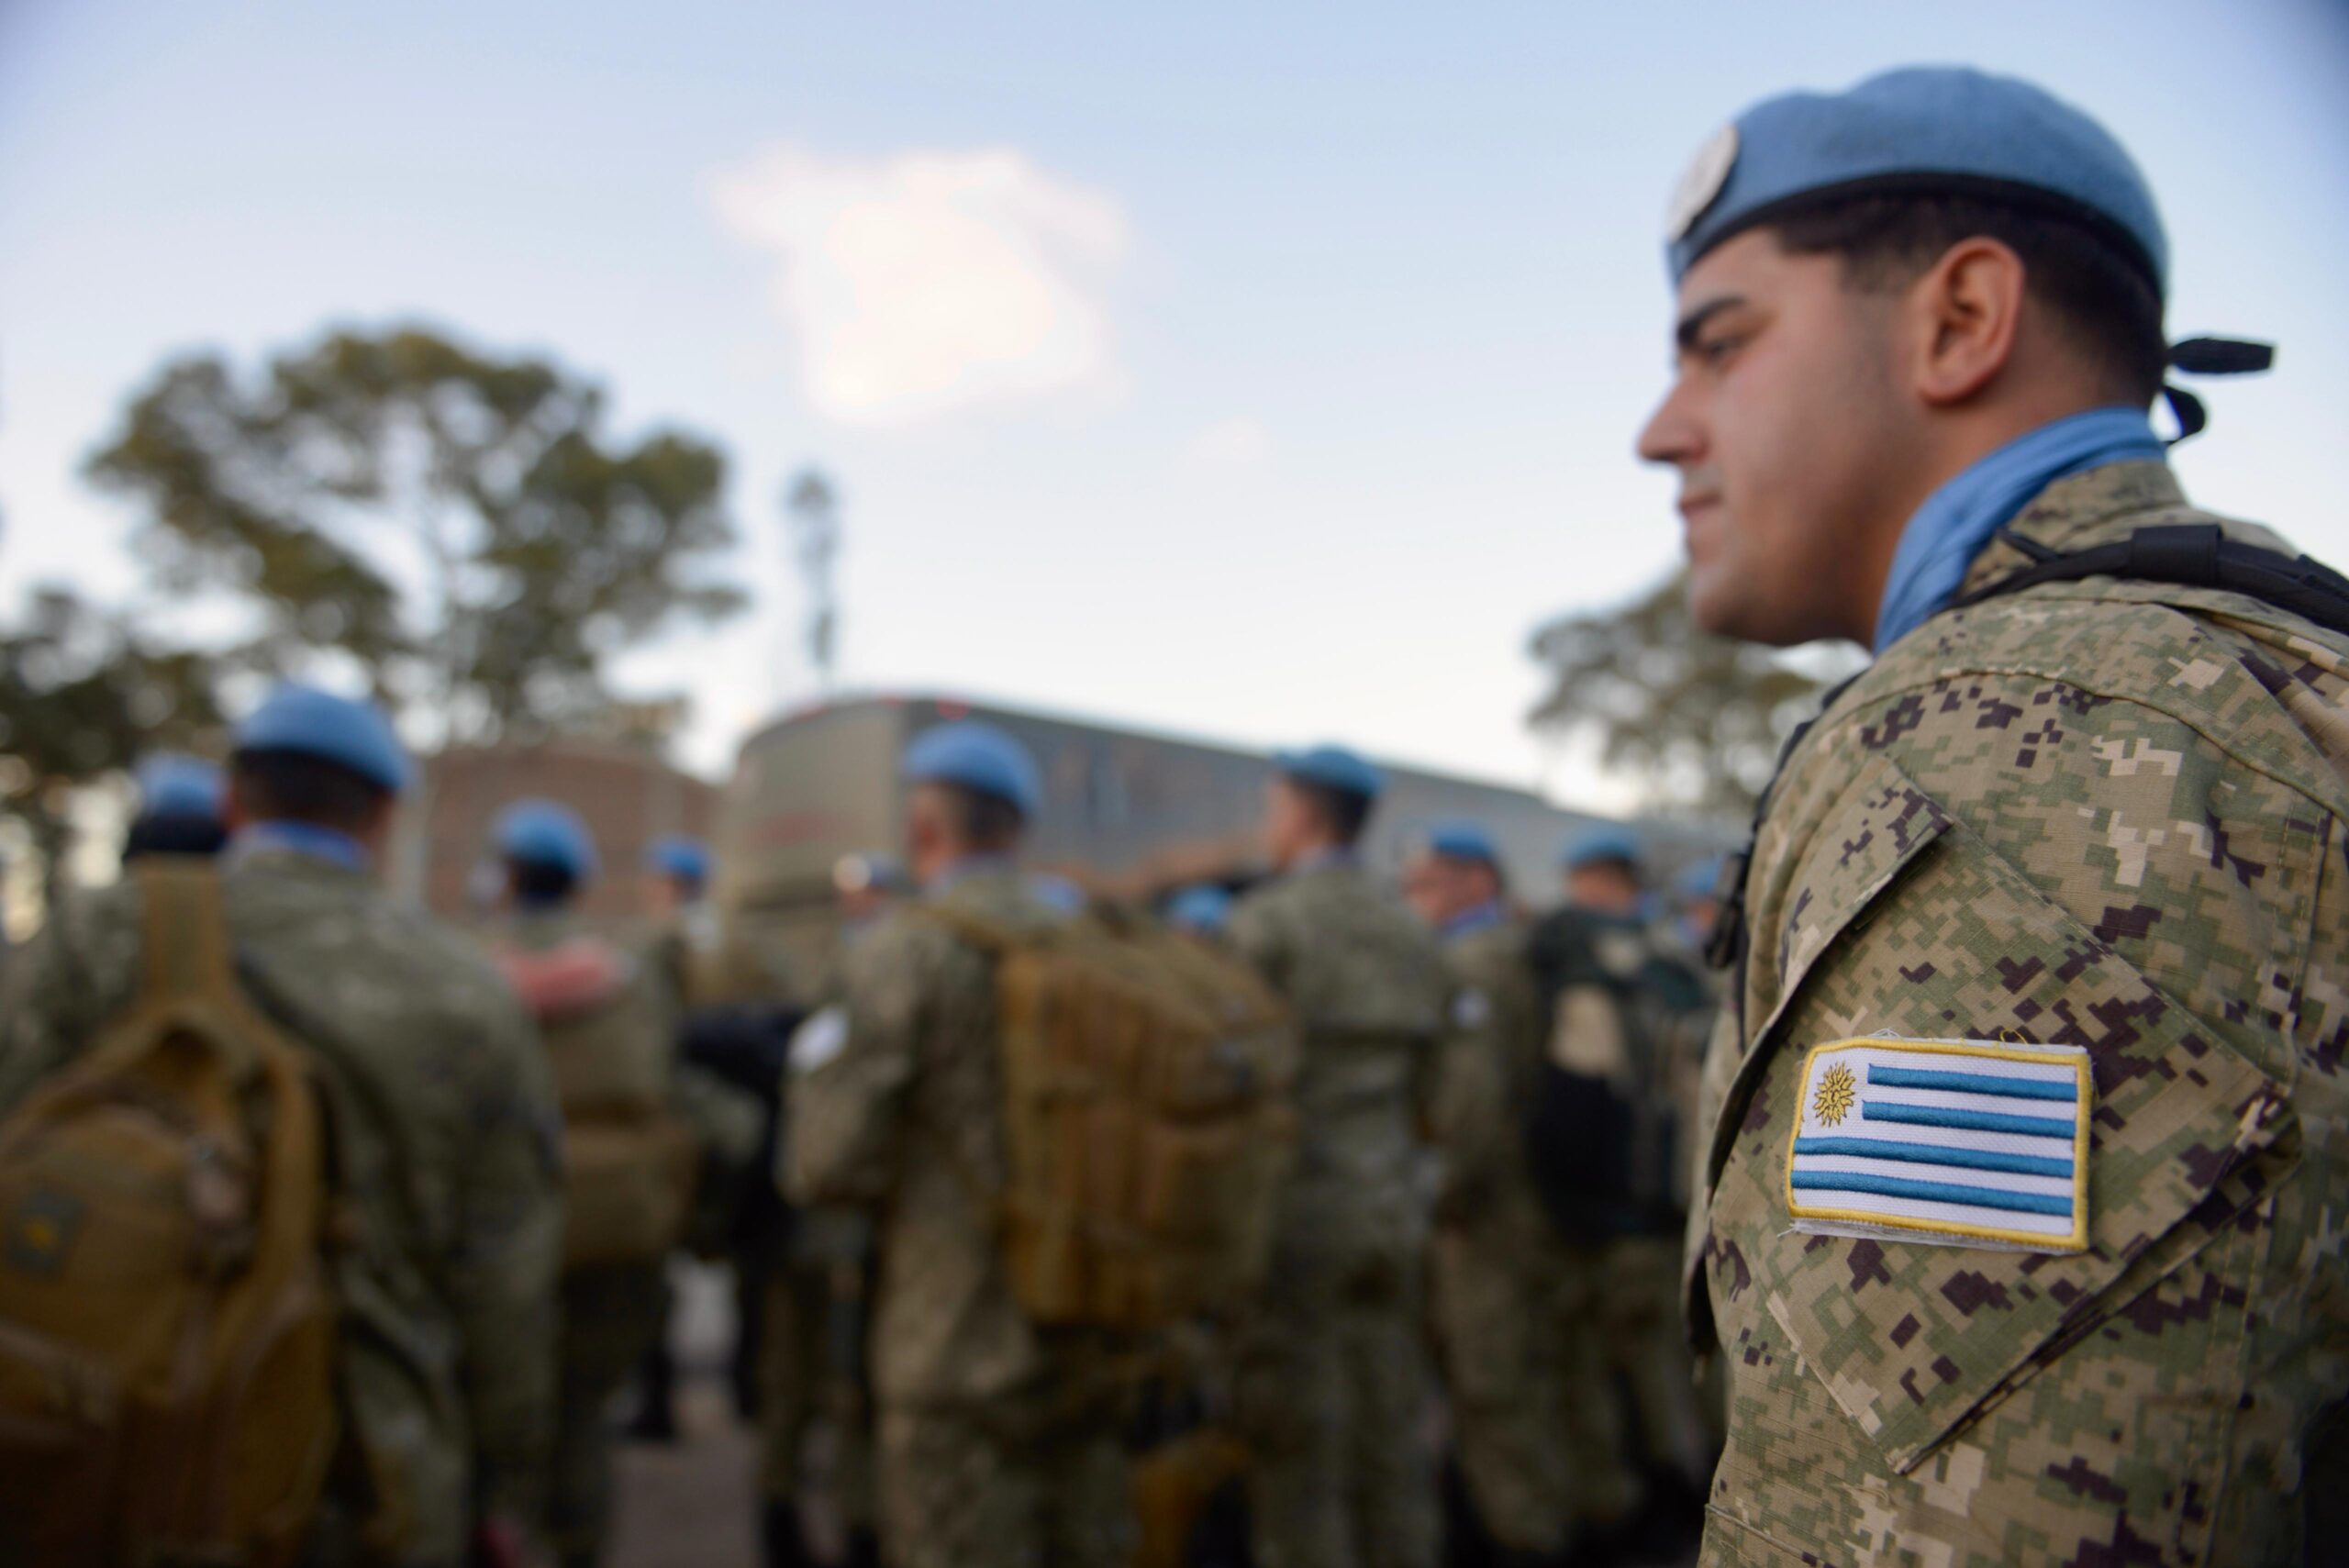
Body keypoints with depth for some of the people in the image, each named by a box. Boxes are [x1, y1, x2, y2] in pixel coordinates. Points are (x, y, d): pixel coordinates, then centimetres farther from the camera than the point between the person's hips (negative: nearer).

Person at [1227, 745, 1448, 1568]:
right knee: (1391, 1434, 13)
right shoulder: (1410, 934, 10)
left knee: (1296, 1448, 2)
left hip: (1295, 1217, -6)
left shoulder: (1266, 919, -10)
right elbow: (1424, 1083, 12)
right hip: (1391, 1212, 6)